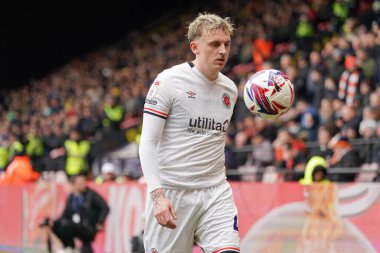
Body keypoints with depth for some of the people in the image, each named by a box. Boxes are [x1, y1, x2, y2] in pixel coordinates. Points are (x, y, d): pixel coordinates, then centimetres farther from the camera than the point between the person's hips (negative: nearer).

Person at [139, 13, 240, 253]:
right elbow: (148, 143, -10)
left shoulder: (230, 89, 10)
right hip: (171, 193, -4)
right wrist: (157, 194, -21)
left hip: (216, 193, 4)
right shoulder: (168, 81, -7)